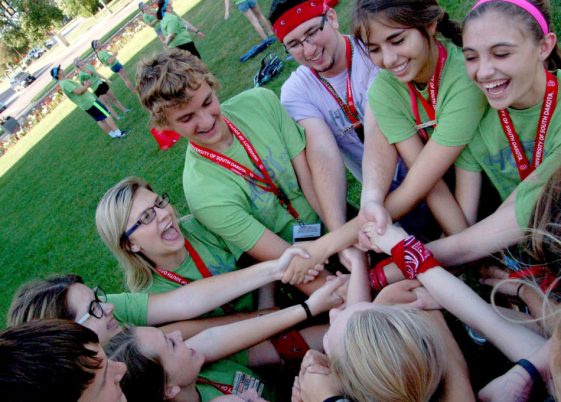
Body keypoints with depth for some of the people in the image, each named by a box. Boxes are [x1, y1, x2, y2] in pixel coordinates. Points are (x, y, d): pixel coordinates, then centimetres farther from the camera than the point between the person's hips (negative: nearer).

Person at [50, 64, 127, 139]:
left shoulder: (62, 83, 15)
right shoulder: (65, 83, -19)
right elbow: (78, 91, -26)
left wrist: (84, 86, 5)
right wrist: (86, 86, -10)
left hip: (84, 105, 10)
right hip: (89, 102, -10)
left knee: (99, 119, 13)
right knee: (106, 114, -5)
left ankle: (113, 134, 18)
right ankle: (118, 133, -4)